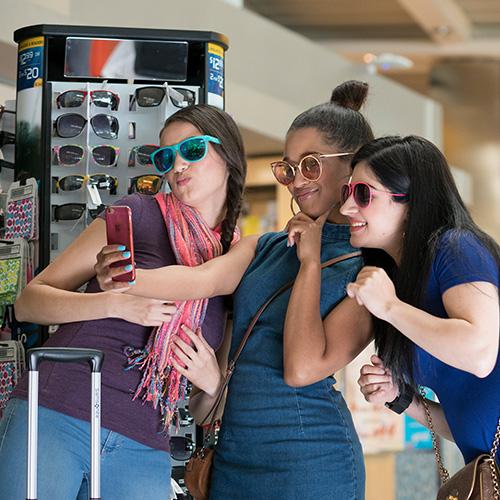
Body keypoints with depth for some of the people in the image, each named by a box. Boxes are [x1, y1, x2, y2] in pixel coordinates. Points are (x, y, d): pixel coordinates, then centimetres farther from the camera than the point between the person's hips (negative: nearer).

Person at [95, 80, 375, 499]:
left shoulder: (367, 269, -6)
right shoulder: (264, 249, 10)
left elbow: (303, 369, -16)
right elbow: (202, 279, -9)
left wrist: (310, 262, -10)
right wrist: (132, 279, -28)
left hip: (308, 462, -5)